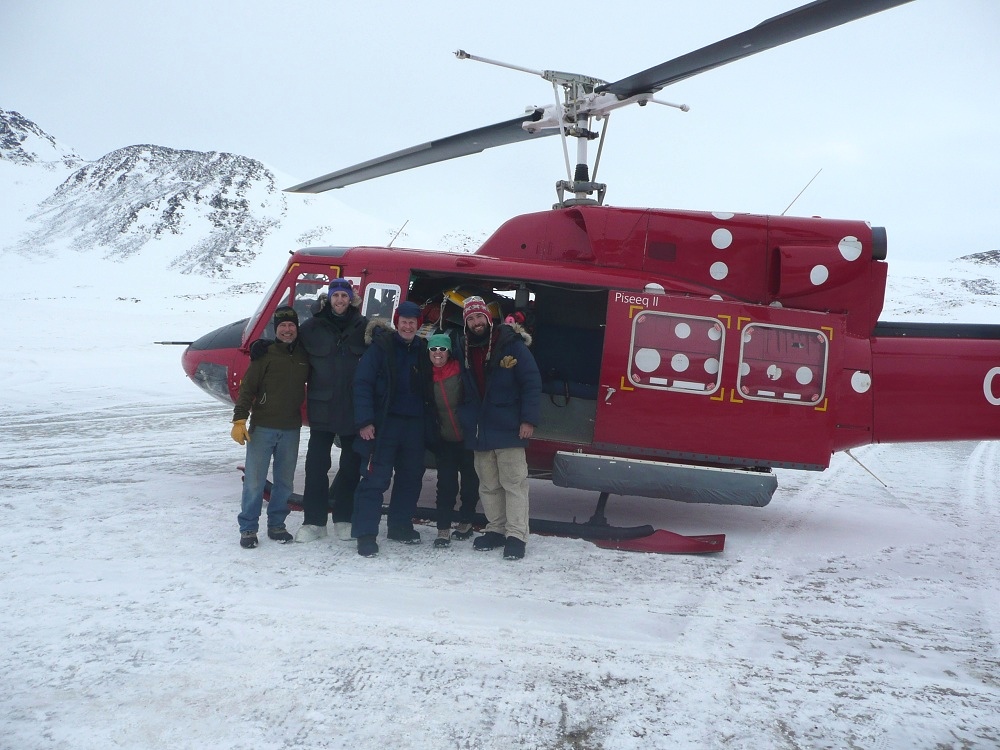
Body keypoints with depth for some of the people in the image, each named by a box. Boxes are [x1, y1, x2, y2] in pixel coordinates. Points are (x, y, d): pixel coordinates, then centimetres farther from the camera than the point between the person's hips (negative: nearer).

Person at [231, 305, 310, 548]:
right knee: (254, 480, -1)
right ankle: (248, 528, 10)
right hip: (262, 427, -3)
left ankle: (276, 524, 23)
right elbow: (247, 388, -6)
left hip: (291, 429, 3)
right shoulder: (265, 354, -4)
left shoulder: (305, 356, 6)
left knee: (285, 481, 10)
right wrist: (239, 420, -12)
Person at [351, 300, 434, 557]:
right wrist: (365, 421, -17)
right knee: (375, 479, -8)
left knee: (410, 477, 13)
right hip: (384, 423, -5)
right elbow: (362, 384, -9)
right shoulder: (381, 347, -4)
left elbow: (429, 390, 17)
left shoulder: (424, 351, 10)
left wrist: (429, 421, 8)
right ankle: (366, 534, -3)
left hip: (415, 425, 5)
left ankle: (400, 526, 27)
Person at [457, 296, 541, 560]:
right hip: (479, 432, 5)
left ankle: (516, 535, 4)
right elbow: (462, 392, 17)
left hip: (508, 430, -5)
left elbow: (532, 383, -9)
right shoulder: (463, 350, 8)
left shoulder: (511, 345, -8)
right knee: (488, 485, 13)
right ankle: (496, 529, 25)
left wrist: (528, 420, -14)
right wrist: (464, 422, 8)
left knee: (514, 483, -1)